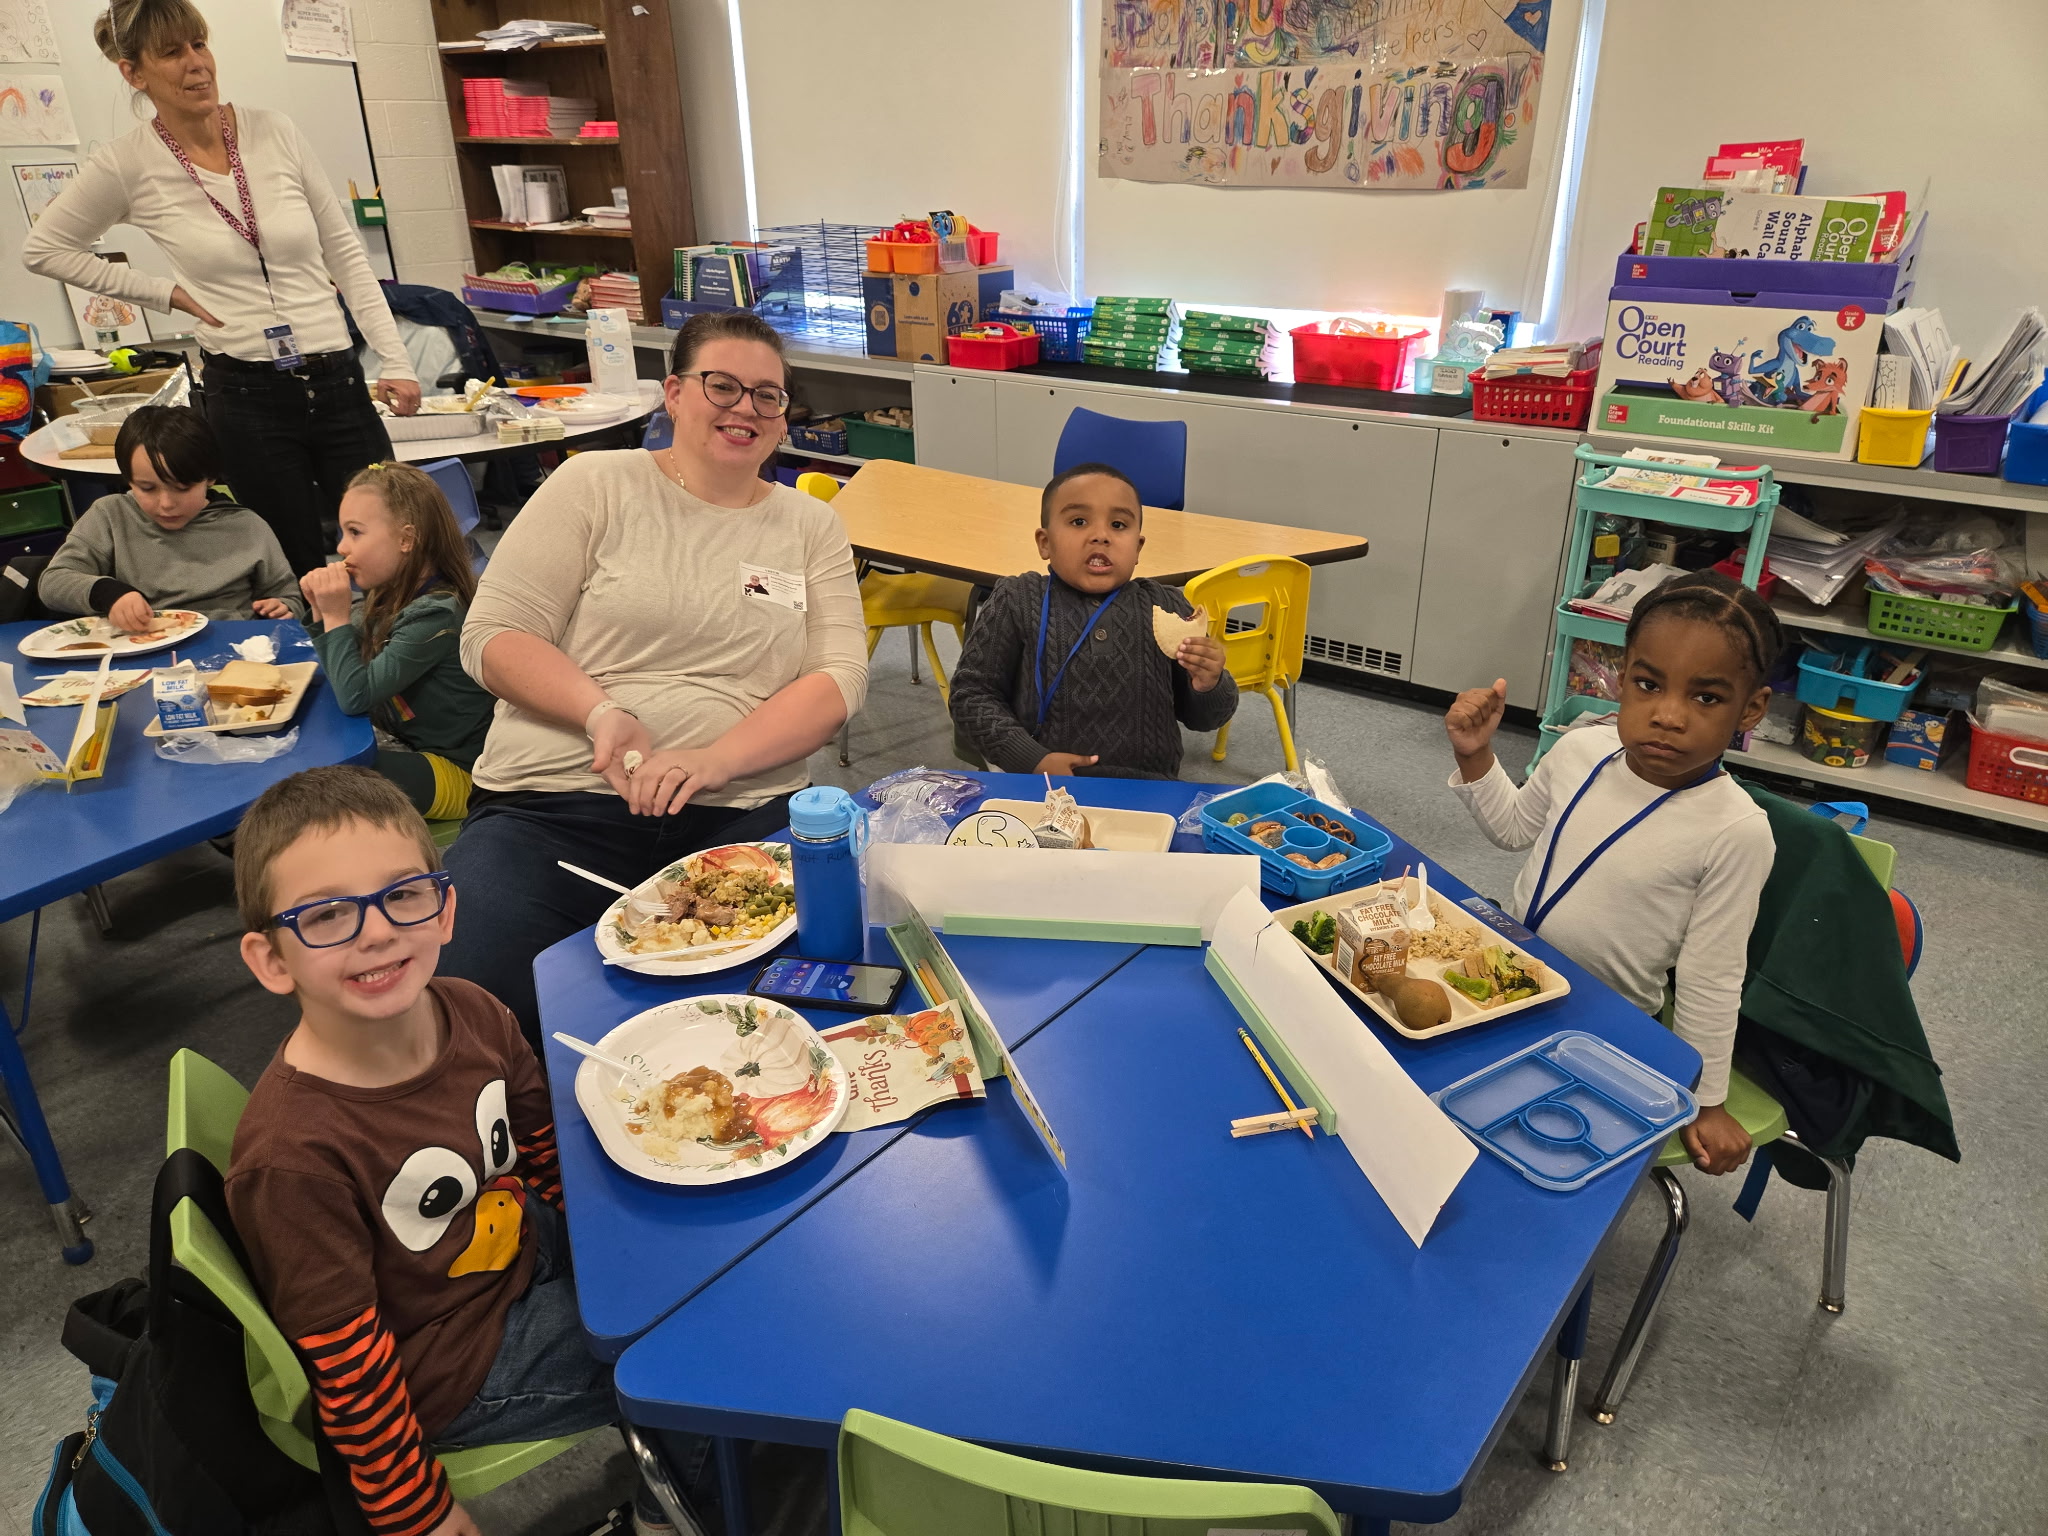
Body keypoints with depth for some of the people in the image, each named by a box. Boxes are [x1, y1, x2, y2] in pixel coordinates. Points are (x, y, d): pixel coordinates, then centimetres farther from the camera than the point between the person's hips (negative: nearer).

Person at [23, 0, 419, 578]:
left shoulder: (275, 132, 1)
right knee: (303, 577, 4)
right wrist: (163, 291, 0)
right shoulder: (127, 165, -3)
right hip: (246, 395, -1)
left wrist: (396, 361, -1)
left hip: (338, 381, 2)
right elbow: (42, 249, 9)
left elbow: (344, 253, 6)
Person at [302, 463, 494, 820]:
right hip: (401, 744, 9)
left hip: (453, 772, -9)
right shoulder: (392, 597, 3)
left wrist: (338, 617, -19)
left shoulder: (436, 614, -23)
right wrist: (324, 613, -2)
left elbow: (355, 696, -25)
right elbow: (343, 676, 11)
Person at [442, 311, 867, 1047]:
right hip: (552, 805, -1)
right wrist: (601, 714, -16)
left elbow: (839, 677, 3)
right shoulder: (596, 485, 9)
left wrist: (716, 760, -14)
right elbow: (492, 635, 3)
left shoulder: (810, 525, 14)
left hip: (736, 817, 2)